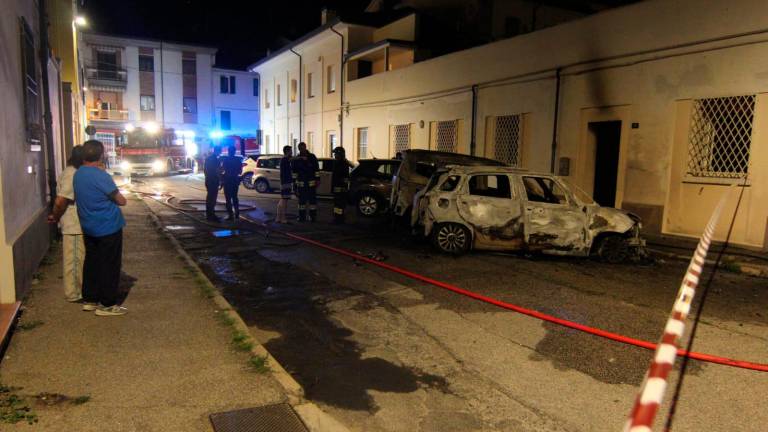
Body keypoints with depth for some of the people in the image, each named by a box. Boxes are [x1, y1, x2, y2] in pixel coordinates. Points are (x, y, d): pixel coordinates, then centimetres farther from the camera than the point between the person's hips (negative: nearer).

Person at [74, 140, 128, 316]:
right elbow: (122, 201, -15)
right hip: (108, 227, -8)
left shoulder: (78, 174, 5)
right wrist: (114, 196, 5)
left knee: (91, 262, 17)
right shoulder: (101, 176, -20)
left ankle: (89, 299, 24)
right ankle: (107, 305, 6)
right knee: (110, 265, 0)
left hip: (88, 227, 8)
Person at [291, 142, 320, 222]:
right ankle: (302, 216, 14)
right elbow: (294, 171, 8)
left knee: (312, 199, 0)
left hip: (311, 182, -2)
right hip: (301, 183, 2)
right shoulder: (296, 159, 5)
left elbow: (317, 169, 0)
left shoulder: (312, 157, 0)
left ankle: (313, 216, 6)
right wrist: (294, 181, 4)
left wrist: (317, 179, -5)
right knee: (302, 199, 7)